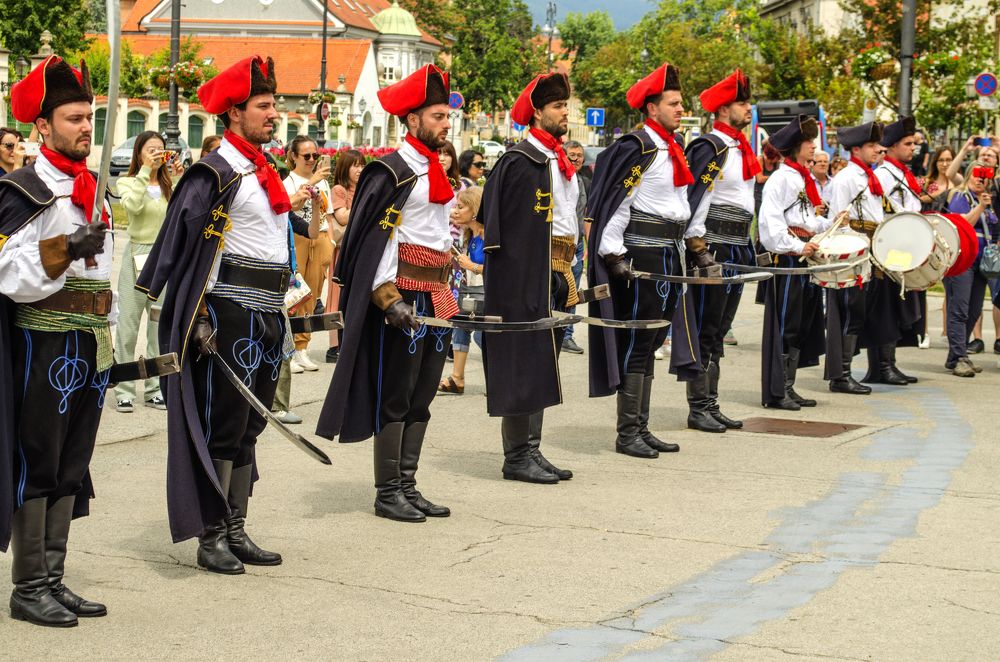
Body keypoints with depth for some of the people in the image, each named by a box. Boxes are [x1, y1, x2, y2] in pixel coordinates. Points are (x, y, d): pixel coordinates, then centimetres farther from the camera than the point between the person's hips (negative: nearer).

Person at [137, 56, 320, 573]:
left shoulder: (263, 169, 15)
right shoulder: (217, 172, -12)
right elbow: (182, 239, -16)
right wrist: (199, 318, -19)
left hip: (267, 316, 9)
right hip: (231, 315, -9)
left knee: (248, 428, 12)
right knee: (221, 429, -3)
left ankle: (236, 532, 19)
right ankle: (211, 539, 4)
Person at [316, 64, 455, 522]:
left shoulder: (436, 172, 16)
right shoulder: (392, 172, -12)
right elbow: (374, 237, -17)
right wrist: (389, 298, -23)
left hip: (435, 300, 9)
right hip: (402, 298, -9)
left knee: (421, 398, 11)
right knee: (394, 397, -2)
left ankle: (407, 486, 18)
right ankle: (388, 493, 4)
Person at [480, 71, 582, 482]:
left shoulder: (559, 161, 17)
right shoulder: (521, 160, -11)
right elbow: (514, 228, -16)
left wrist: (566, 274, 18)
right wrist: (532, 279, -21)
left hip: (557, 273, 9)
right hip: (528, 273, -9)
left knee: (542, 363, 11)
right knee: (525, 363, -5)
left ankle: (531, 451, 17)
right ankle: (516, 458, 0)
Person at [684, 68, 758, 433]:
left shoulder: (740, 149, 16)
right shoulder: (710, 147, -12)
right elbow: (694, 197, -17)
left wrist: (747, 249, 20)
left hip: (737, 249, 9)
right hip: (714, 249, -9)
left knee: (718, 331, 12)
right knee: (705, 331, -4)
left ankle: (711, 406, 16)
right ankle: (698, 408, 0)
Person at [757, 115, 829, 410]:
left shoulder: (805, 179, 18)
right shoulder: (781, 178, -11)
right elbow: (770, 222, -19)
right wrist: (797, 247, -23)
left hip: (806, 258, 9)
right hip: (787, 259, -9)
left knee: (803, 324, 12)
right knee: (785, 325, -6)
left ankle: (788, 387, 18)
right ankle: (776, 392, -2)